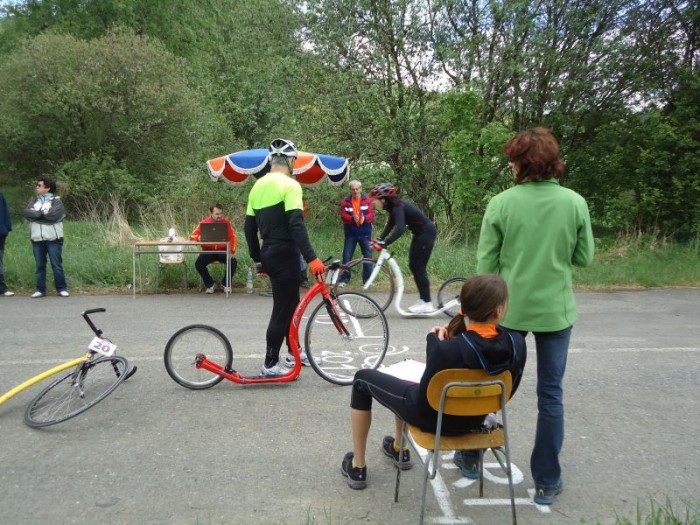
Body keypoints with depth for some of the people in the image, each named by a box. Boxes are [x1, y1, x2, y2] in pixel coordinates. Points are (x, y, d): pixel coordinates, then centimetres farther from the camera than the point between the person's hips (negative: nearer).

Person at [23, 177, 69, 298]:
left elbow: (53, 215, -18)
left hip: (53, 238, -5)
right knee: (40, 265, 9)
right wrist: (43, 213, -12)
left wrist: (36, 213, -6)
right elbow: (26, 212, -1)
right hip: (37, 239, 5)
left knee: (56, 264, -1)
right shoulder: (34, 201, 15)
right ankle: (40, 289, 15)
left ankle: (62, 288, 6)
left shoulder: (56, 201, -2)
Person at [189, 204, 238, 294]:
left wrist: (232, 251, -14)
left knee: (234, 261, -25)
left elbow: (232, 237, -1)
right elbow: (192, 236, -4)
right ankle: (210, 284, -1)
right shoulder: (204, 223, -3)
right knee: (198, 263, -25)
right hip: (208, 251, 0)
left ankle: (226, 283, 1)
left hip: (222, 251, 0)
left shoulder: (227, 223, 0)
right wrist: (199, 238, -28)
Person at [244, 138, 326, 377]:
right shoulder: (290, 185, -12)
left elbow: (249, 227, 13)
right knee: (283, 309, 0)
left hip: (268, 254, 8)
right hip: (285, 254, -8)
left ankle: (294, 352, 33)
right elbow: (296, 225, -23)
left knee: (290, 304, 21)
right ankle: (270, 365, 7)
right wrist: (311, 258, -26)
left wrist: (257, 259, 21)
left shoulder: (258, 186, 12)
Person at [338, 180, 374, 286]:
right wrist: (353, 218, -31)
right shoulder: (345, 201, -1)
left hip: (365, 233, 1)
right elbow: (343, 216, -11)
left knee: (368, 256, 5)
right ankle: (344, 279, 8)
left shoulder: (367, 200, 0)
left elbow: (371, 214, -8)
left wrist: (364, 218, -30)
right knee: (347, 256, 0)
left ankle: (368, 279, 15)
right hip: (351, 234, -1)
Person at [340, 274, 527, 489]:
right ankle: (399, 449, 52)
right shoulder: (517, 344, -22)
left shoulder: (448, 350, -36)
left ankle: (357, 467, 27)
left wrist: (434, 341, -10)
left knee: (363, 378, 18)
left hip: (433, 417, -5)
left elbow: (424, 397, -17)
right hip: (475, 420, 6)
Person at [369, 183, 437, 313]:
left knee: (419, 268, -7)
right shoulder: (394, 206, 3)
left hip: (426, 233, -9)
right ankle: (423, 300, 17)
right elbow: (390, 225, 11)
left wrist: (383, 243, -41)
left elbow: (400, 229, -37)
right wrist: (379, 239, 1)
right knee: (413, 266, 11)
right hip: (420, 234, 9)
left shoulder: (398, 207, -24)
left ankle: (427, 304, -2)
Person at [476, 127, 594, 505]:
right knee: (550, 394, 11)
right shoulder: (575, 202, -7)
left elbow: (485, 262, -8)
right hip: (555, 311, 1)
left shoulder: (501, 203, -11)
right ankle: (546, 482, 19)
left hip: (508, 310, 0)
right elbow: (584, 258, 0)